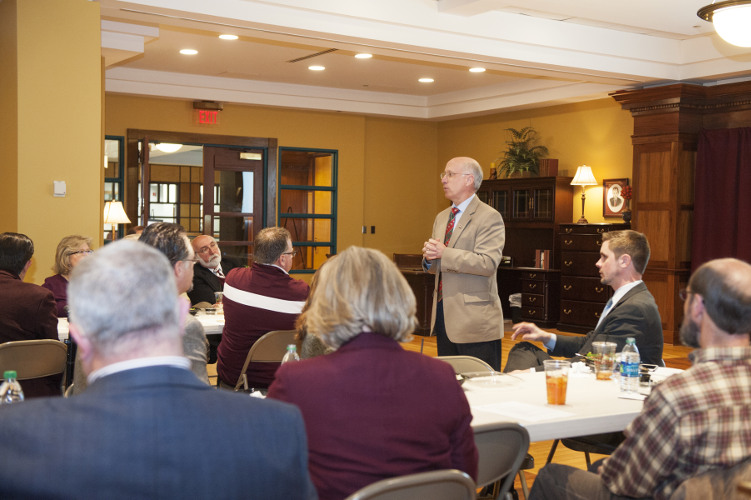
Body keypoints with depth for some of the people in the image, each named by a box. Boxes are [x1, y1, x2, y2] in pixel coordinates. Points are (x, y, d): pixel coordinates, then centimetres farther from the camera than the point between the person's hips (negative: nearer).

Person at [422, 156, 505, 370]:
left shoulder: (489, 218, -8)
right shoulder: (441, 218, 18)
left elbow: (488, 263, -20)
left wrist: (444, 253, -21)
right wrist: (429, 258, -2)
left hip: (474, 320, -7)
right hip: (444, 316, 8)